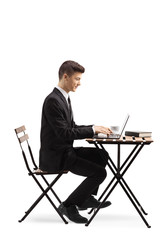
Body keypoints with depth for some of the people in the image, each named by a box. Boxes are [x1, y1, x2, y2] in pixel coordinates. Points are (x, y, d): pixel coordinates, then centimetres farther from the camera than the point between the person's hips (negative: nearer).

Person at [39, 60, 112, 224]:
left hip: (65, 151, 10)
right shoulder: (53, 100, -21)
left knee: (102, 155, 18)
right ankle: (68, 205, -3)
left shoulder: (64, 97, 12)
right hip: (55, 157, -10)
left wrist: (94, 128, 4)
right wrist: (93, 130, -19)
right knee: (99, 172, -16)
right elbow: (64, 134, -25)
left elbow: (71, 127, 18)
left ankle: (87, 198, 23)